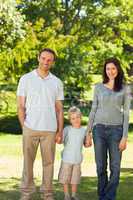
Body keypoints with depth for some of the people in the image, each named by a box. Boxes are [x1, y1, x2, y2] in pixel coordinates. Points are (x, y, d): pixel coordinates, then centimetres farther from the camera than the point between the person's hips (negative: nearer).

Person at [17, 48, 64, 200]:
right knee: (28, 161, 3)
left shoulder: (57, 82, 9)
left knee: (48, 162, 5)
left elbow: (59, 109, 10)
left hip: (50, 130, 2)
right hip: (30, 129, -1)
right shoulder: (26, 79, 3)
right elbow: (21, 106, 3)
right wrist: (24, 127, -3)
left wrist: (60, 131, 4)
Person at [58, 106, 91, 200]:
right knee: (65, 178, 5)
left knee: (75, 178, 11)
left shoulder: (83, 130, 2)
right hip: (67, 159, -2)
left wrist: (88, 142, -10)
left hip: (77, 160, 2)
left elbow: (86, 145, 10)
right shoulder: (67, 129, -7)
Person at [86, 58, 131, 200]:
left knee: (115, 167, -3)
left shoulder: (125, 89, 2)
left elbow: (126, 113, 0)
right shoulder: (99, 87, 6)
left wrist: (125, 137, -6)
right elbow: (93, 110, 10)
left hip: (116, 130, -1)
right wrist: (88, 132, 6)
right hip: (99, 129, 1)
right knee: (101, 167, 5)